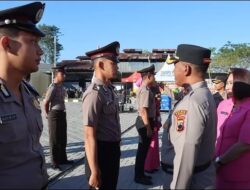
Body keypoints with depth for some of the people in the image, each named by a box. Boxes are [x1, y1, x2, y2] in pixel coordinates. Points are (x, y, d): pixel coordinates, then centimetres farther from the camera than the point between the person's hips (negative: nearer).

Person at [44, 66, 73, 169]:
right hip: (54, 114, -8)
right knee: (54, 139, 4)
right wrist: (48, 114, 0)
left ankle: (62, 158, 32)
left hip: (62, 114, 8)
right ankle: (54, 162, 16)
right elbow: (46, 103, -15)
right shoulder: (53, 87, -17)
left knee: (63, 138, 17)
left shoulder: (62, 86, 10)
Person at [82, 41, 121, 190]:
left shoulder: (109, 89, 7)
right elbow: (89, 136, -24)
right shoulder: (95, 93, -22)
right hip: (102, 151, -9)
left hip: (113, 149, 9)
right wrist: (94, 171, -22)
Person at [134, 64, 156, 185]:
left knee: (143, 149, 18)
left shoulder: (144, 89, 13)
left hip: (145, 122, 10)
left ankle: (140, 174, 30)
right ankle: (139, 176, 13)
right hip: (145, 123, -10)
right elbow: (143, 110, -25)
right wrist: (148, 127, -23)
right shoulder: (145, 90, -20)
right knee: (142, 150, 0)